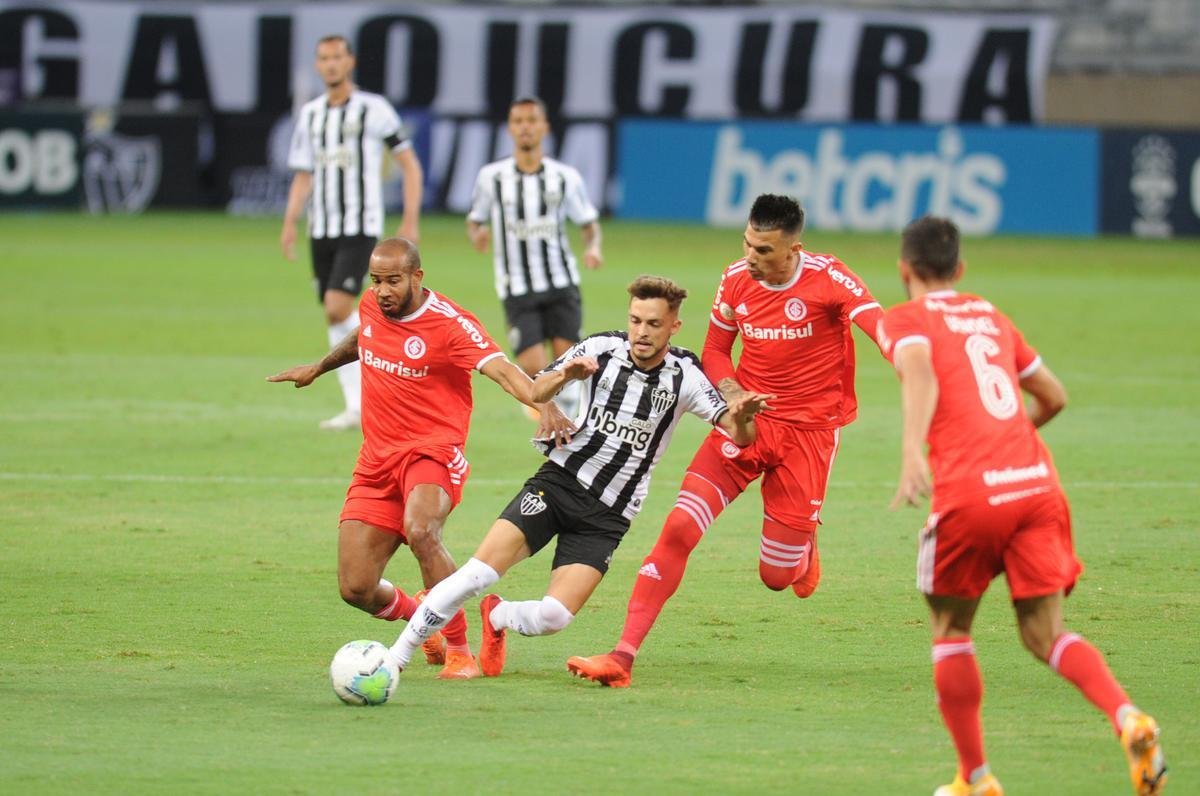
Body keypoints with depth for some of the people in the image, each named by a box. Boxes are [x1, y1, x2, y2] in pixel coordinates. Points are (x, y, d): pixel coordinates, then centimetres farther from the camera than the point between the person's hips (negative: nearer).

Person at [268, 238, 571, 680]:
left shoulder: (450, 324, -16)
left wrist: (544, 405, -47)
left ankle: (459, 649, -21)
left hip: (433, 451, -6)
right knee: (356, 589, -2)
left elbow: (502, 370, -29)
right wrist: (318, 367, 41)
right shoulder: (371, 306, 4)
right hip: (376, 460, 6)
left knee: (420, 530, -38)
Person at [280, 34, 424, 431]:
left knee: (338, 309, -20)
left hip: (361, 228, -6)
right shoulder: (310, 114, 12)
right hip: (322, 230, 6)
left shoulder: (373, 109, -3)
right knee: (334, 317, 4)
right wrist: (290, 222, 1)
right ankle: (356, 406, 8)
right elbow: (303, 175, 15)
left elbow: (409, 164, 0)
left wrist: (410, 220, -8)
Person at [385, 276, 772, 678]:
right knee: (479, 571, -19)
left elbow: (737, 435, -12)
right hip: (560, 478, 0)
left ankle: (496, 618, 19)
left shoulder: (684, 376, -7)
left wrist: (741, 417, -36)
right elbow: (536, 394, -5)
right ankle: (397, 656, -8)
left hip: (607, 514, 0)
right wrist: (565, 376, -28)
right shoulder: (602, 348, -5)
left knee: (554, 616, -16)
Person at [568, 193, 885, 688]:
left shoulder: (827, 279, -15)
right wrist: (732, 392, -9)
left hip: (810, 429, -3)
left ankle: (803, 543, 42)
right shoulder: (736, 280, -2)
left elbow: (880, 326, -29)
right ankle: (623, 655, -17)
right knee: (679, 529, -16)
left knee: (777, 577, 1)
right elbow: (715, 350, 12)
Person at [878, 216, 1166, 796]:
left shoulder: (904, 320, 8)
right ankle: (1128, 719, -22)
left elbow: (920, 374, -15)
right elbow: (1053, 396, 31)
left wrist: (913, 451, -30)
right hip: (1037, 484, 4)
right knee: (1046, 634, 5)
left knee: (950, 632, 15)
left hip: (970, 493, -4)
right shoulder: (991, 317, 25)